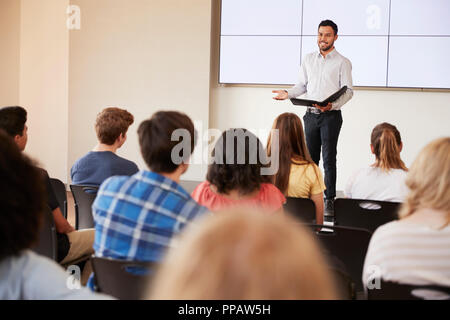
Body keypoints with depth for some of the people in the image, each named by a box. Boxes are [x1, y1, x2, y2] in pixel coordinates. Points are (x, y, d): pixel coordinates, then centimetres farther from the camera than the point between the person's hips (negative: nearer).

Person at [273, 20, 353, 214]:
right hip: (311, 115, 4)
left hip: (331, 116, -4)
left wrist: (332, 105, -23)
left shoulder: (342, 62, -1)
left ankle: (329, 200, 0)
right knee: (310, 157, 7)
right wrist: (288, 94, -2)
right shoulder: (309, 59, 12)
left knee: (329, 158, -4)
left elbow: (348, 91, -6)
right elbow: (302, 85, 17)